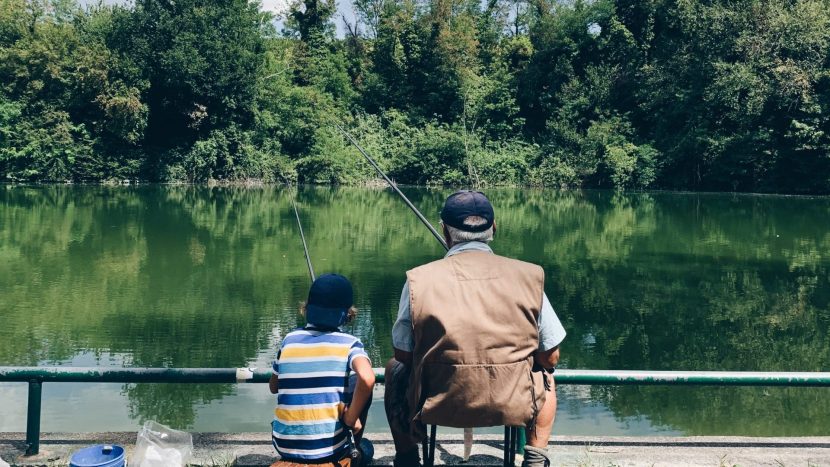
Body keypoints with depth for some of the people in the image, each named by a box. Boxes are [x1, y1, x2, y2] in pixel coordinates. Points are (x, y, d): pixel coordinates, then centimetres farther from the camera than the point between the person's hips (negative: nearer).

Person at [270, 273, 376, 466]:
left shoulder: (289, 340, 4)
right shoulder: (348, 343, -6)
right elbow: (367, 378, -26)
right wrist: (351, 418, -11)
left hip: (284, 447, 4)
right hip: (329, 449, -3)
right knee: (361, 386, 16)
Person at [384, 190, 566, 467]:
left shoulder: (419, 280, -7)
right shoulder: (528, 276, -6)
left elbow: (403, 356, 2)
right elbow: (550, 358, 2)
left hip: (436, 405, 0)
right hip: (513, 407, 1)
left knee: (395, 370, 30)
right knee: (544, 376, 33)